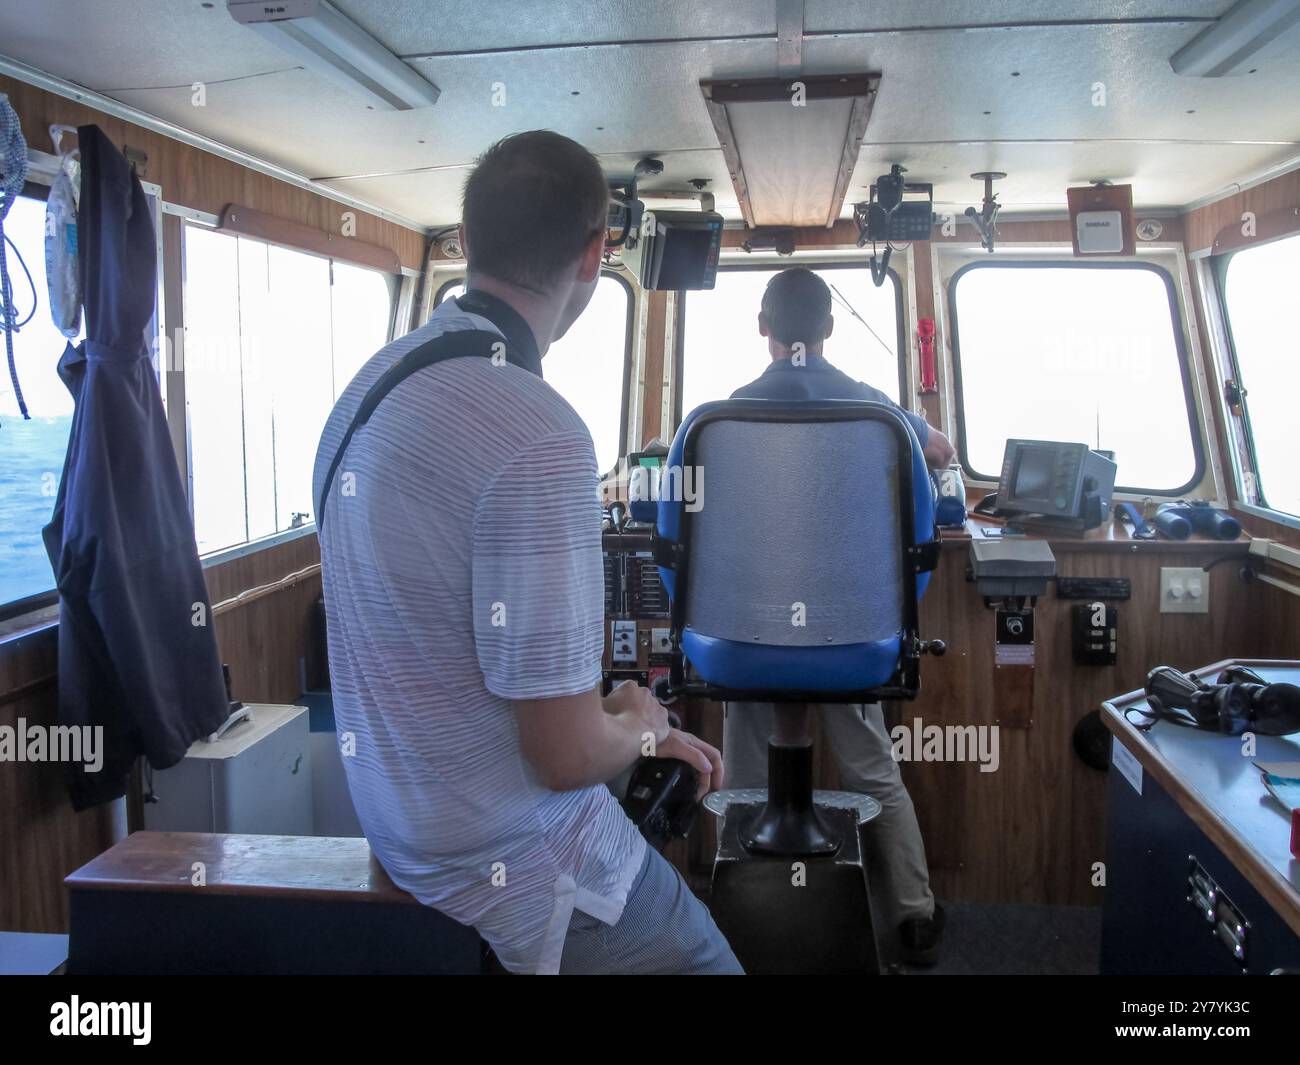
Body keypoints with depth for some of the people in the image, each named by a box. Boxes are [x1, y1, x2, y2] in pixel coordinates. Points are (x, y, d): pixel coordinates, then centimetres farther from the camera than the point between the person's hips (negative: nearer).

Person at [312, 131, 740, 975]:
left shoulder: (375, 381, 1)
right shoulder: (539, 438, -28)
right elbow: (568, 753, -25)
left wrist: (641, 733, 11)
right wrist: (641, 724, -2)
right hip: (520, 877, -9)